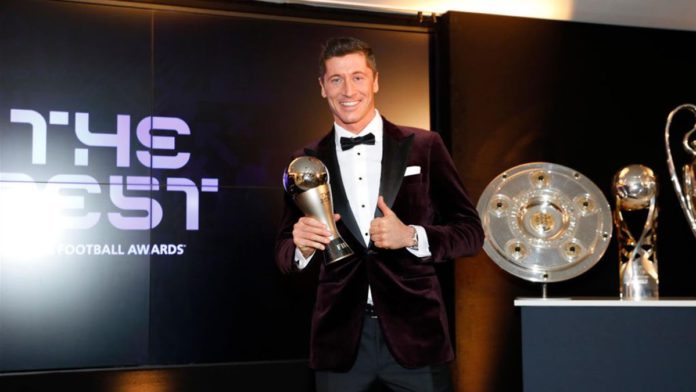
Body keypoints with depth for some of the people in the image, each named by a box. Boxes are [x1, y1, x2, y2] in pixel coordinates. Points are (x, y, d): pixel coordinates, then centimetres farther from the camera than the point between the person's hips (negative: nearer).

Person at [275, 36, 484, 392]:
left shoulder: (424, 147, 0)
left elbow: (470, 232, 1)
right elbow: (285, 254, 8)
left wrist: (412, 236, -16)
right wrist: (302, 246, -15)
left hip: (414, 329, -1)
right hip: (340, 335, 2)